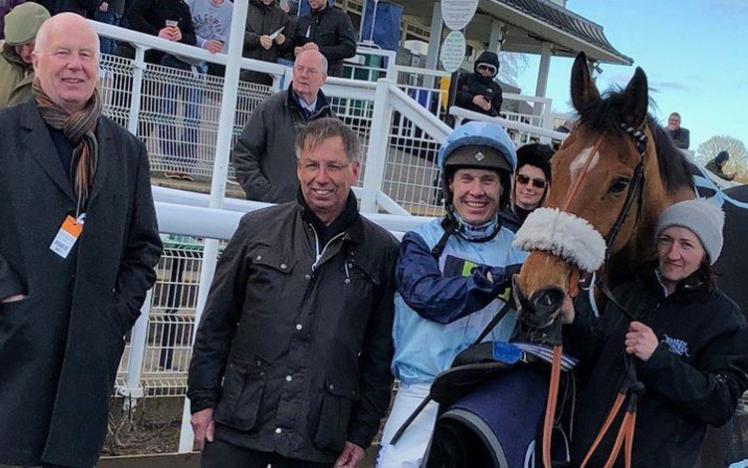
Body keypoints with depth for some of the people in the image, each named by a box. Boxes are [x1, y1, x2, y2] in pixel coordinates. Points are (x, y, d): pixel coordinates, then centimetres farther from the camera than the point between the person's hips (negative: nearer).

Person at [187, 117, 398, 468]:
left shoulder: (381, 251, 2)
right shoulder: (257, 228, 3)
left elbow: (380, 351, 4)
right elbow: (216, 321, 7)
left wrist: (363, 432, 3)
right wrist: (203, 399, 4)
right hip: (238, 427, 1)